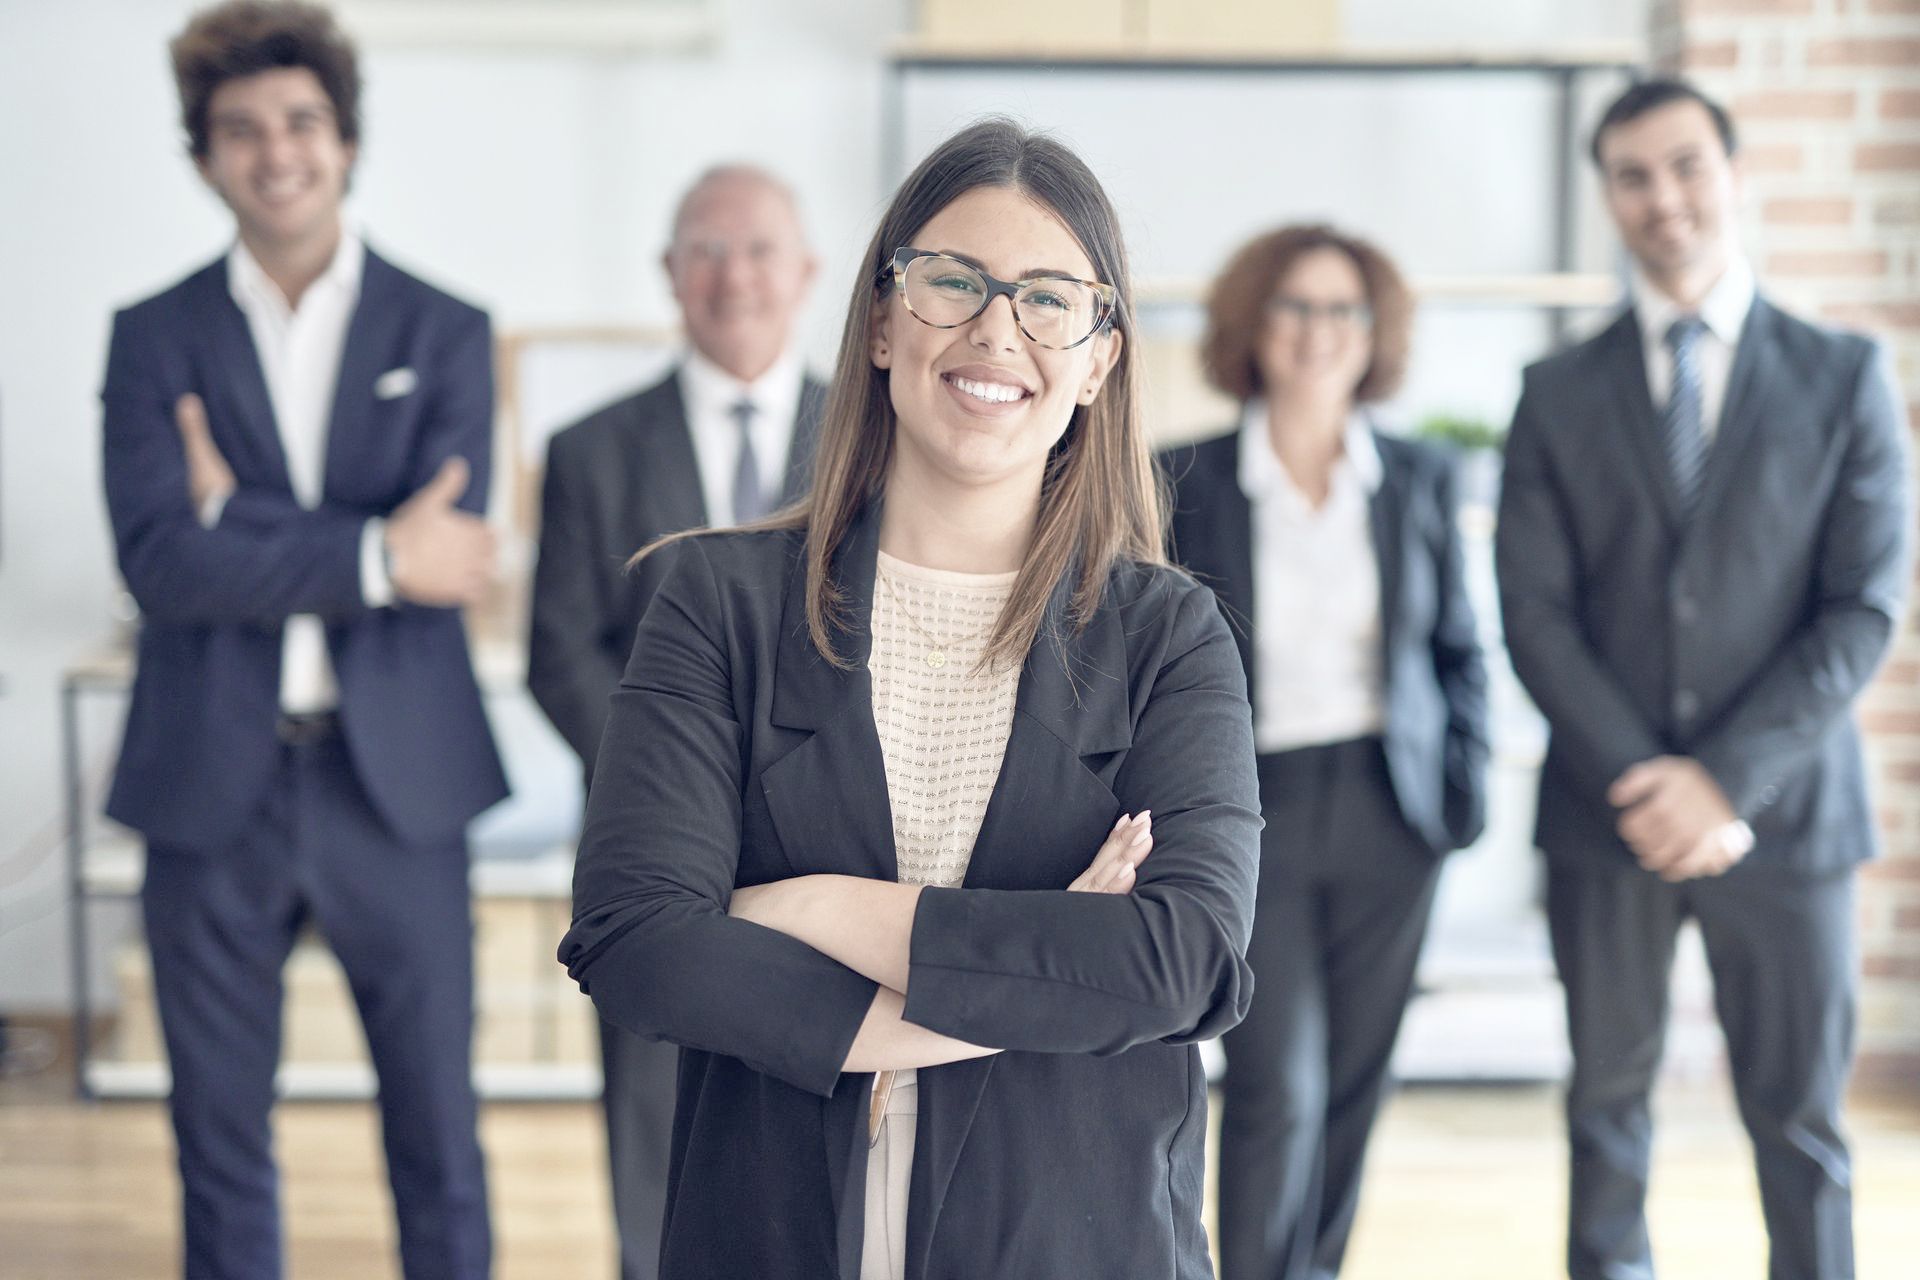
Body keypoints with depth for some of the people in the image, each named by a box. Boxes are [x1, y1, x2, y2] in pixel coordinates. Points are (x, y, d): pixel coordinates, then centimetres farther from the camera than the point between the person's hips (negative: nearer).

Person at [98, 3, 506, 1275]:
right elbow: (160, 563, -12)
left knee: (439, 1141, 8)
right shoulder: (155, 339, 3)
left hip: (394, 787, 0)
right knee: (221, 1146, 12)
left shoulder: (445, 335, 3)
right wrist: (375, 555, -18)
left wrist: (241, 521, -11)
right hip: (212, 790, 1)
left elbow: (450, 555, -11)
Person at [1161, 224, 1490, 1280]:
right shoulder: (1186, 483, -2)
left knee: (1352, 1087, 9)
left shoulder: (1421, 481, 5)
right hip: (1250, 811, -2)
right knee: (1277, 1088, -8)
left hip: (1388, 815, 3)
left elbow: (1459, 650, 12)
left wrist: (1465, 791, 4)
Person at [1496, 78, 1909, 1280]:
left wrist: (1728, 780, -13)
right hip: (1608, 817, 1)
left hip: (1783, 811, -1)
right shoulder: (1559, 394, 6)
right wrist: (1647, 781, -13)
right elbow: (1536, 615, -1)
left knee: (1800, 1122, 6)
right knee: (1609, 1105, 11)